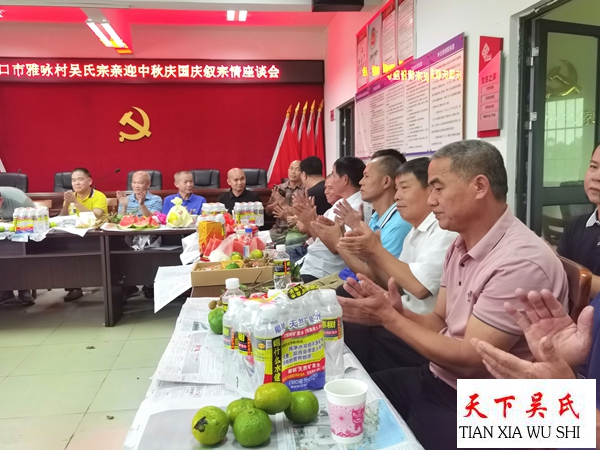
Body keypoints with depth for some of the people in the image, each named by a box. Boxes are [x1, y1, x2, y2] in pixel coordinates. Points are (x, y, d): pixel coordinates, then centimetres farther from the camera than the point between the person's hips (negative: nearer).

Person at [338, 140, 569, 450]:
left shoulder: (521, 262, -24)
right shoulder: (460, 245, 4)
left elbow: (470, 361, -23)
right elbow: (440, 322, 7)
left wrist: (391, 318, -18)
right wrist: (397, 312, -13)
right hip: (436, 378, 8)